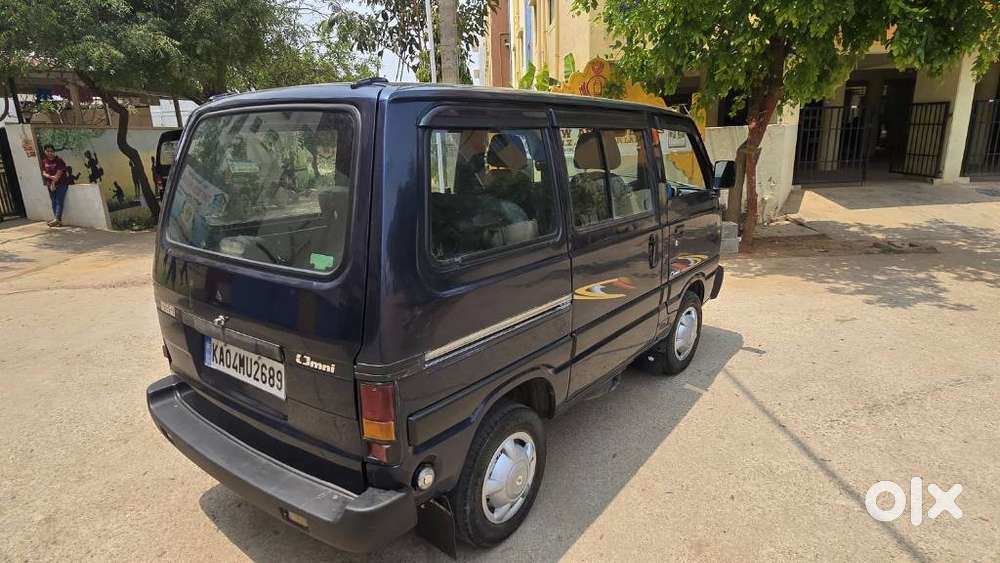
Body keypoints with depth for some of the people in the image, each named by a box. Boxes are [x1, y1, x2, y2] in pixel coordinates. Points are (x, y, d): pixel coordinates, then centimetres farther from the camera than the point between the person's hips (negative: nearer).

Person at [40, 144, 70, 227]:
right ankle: (59, 221, 1)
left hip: (61, 184, -6)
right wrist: (51, 177, -19)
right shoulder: (44, 162, 8)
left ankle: (57, 219, -20)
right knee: (54, 202, 2)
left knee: (59, 201, -12)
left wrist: (53, 183, -15)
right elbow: (44, 173, 2)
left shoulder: (59, 160, -7)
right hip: (50, 185, 6)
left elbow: (59, 173, -13)